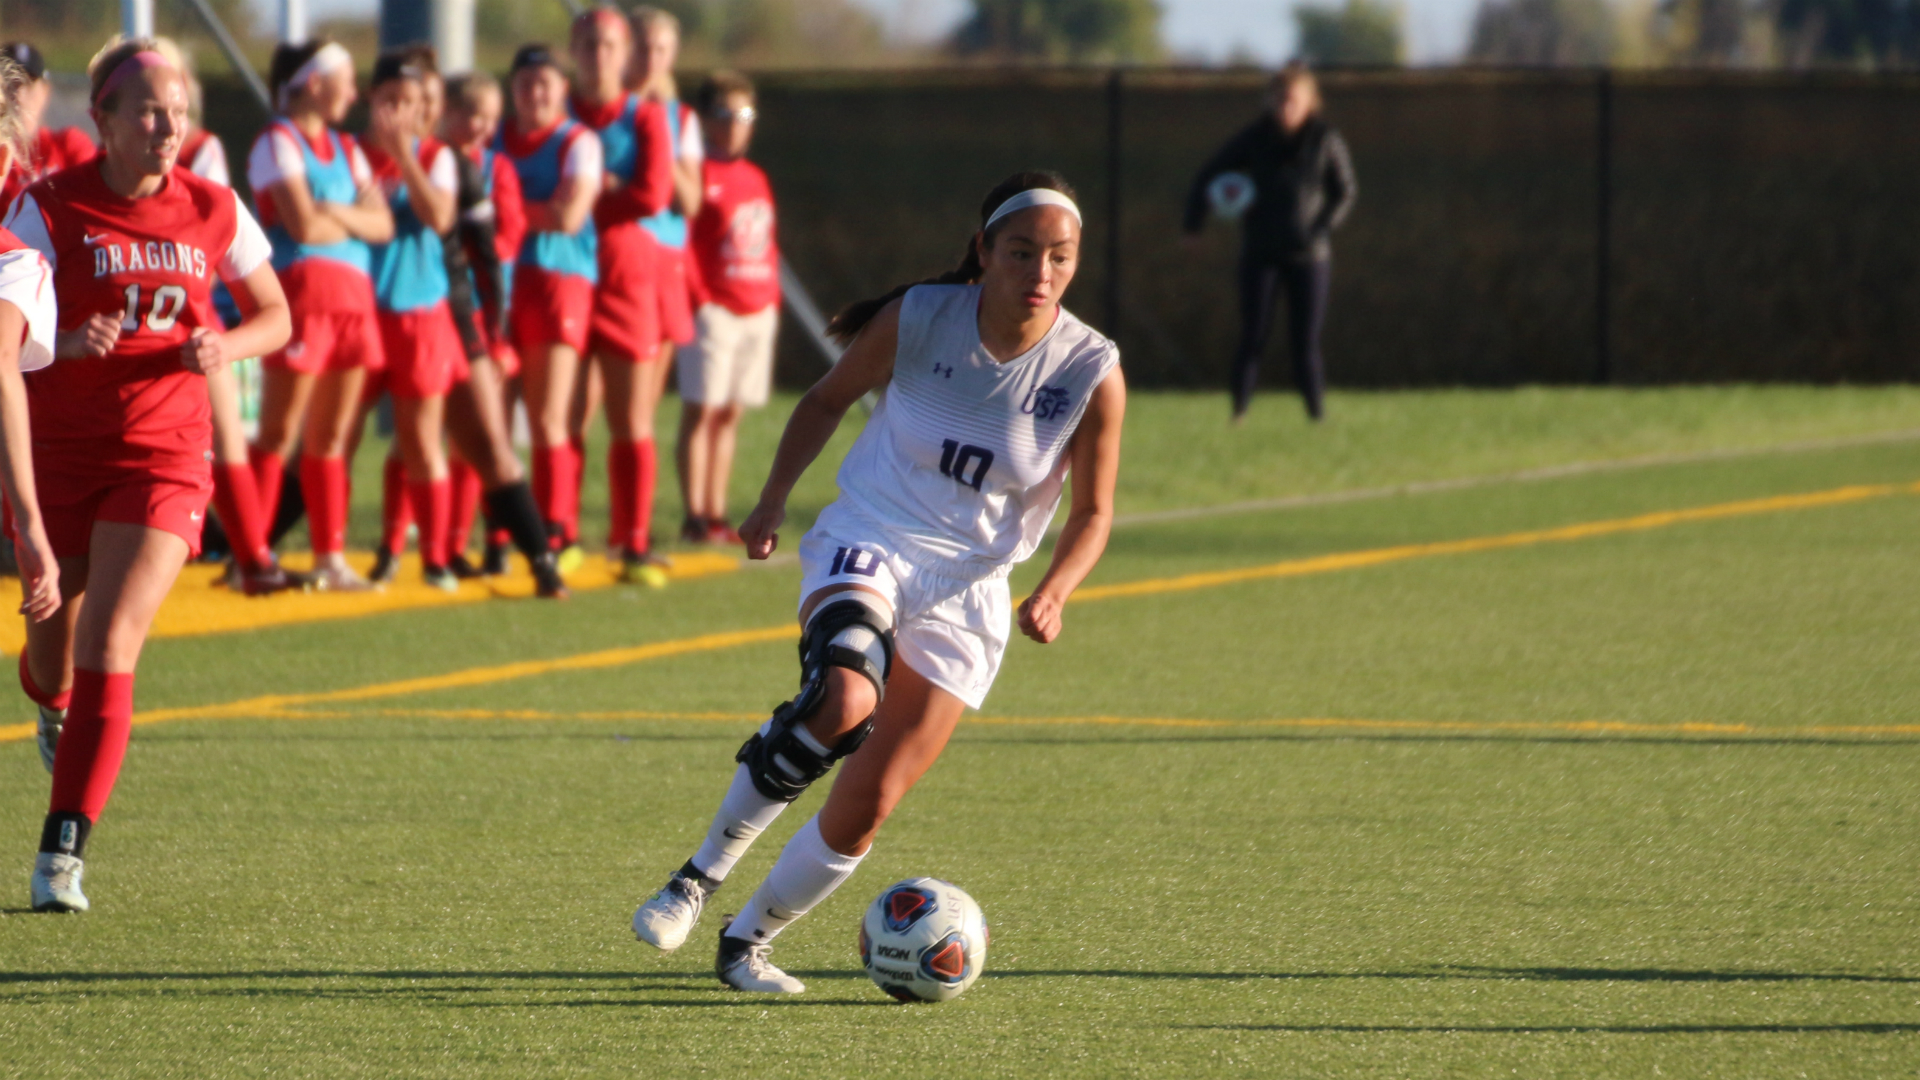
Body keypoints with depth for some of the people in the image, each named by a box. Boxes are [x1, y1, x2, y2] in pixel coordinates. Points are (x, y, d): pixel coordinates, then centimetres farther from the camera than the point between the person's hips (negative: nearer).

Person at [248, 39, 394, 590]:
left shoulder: (345, 149, 19)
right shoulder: (279, 142, -3)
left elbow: (383, 224, 9)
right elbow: (303, 224, -14)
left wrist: (338, 214, -8)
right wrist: (357, 221, 3)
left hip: (353, 296, 7)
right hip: (302, 291, -7)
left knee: (330, 437, 8)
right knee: (279, 434, -7)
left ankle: (330, 557, 10)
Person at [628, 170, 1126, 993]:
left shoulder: (1091, 372, -10)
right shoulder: (917, 319, -10)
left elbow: (1092, 513, 2)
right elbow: (828, 399, 9)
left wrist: (1053, 593, -16)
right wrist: (773, 499, -1)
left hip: (967, 594, 2)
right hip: (867, 546, -2)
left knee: (866, 808, -3)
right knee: (842, 702, -34)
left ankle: (747, 942, 20)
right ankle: (703, 873, -18)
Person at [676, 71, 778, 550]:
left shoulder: (755, 178, 16)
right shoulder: (698, 174, -5)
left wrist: (772, 298, 11)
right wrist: (697, 295, -15)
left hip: (758, 309, 7)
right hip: (714, 309, -7)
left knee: (729, 416, 10)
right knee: (701, 412, -6)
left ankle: (717, 511, 13)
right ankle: (695, 514, -6)